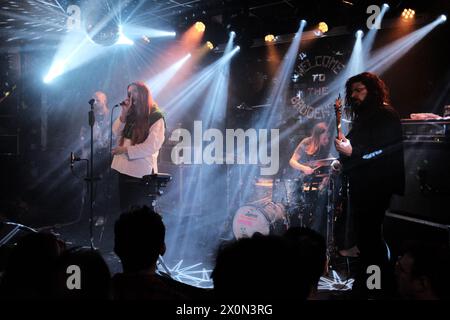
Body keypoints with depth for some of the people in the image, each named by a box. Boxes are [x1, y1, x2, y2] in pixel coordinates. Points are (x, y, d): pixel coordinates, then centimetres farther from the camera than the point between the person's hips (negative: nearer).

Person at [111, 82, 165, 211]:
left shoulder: (156, 117, -10)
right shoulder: (131, 114, 12)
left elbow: (152, 146, -18)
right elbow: (116, 133, 9)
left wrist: (125, 149, -16)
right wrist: (124, 114, -5)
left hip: (142, 172, -7)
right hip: (124, 168, 7)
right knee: (124, 208, 14)